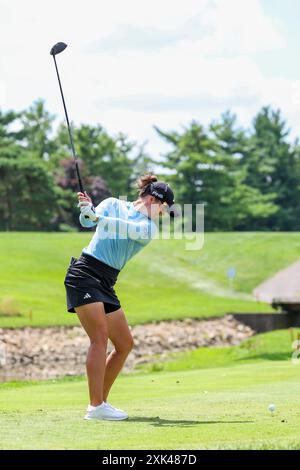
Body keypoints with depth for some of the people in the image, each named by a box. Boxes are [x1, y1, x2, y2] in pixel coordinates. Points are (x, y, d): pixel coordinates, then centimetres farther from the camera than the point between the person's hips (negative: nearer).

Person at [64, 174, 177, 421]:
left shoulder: (150, 228, 8)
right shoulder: (113, 204, 3)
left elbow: (130, 229, -13)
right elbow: (86, 221, -12)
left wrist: (96, 217, -27)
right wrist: (87, 210, -35)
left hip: (106, 284, 7)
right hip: (84, 273, -7)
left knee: (125, 344, 6)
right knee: (100, 336, -18)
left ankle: (101, 401, 13)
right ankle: (96, 407, -22)